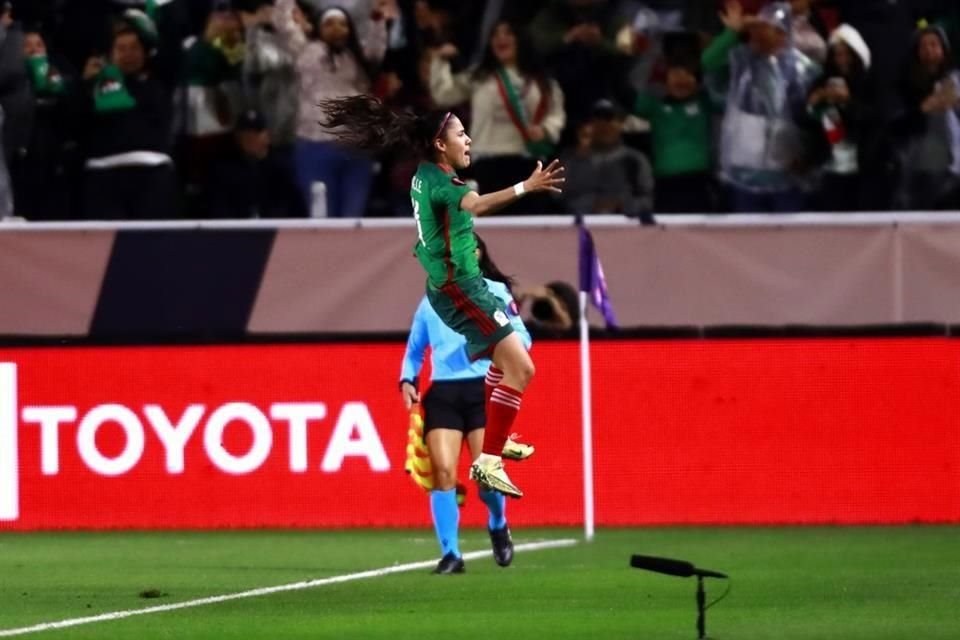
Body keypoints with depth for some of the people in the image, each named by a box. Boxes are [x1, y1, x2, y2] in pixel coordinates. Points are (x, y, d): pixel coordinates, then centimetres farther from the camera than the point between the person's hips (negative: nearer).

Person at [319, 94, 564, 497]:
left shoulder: (424, 176, 7)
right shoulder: (439, 180, -22)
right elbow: (475, 205, -45)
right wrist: (525, 188, -55)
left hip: (451, 284, 11)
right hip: (459, 288, -11)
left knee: (507, 356, 29)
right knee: (520, 367, -16)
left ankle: (494, 438, 40)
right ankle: (488, 463, -20)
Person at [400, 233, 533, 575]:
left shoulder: (495, 291, 6)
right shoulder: (432, 300, 18)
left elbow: (521, 338, -1)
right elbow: (414, 348, 26)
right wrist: (408, 380, 7)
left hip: (484, 390, -3)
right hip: (442, 394, 3)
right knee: (443, 472, -13)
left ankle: (498, 526, 22)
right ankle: (450, 554, -8)